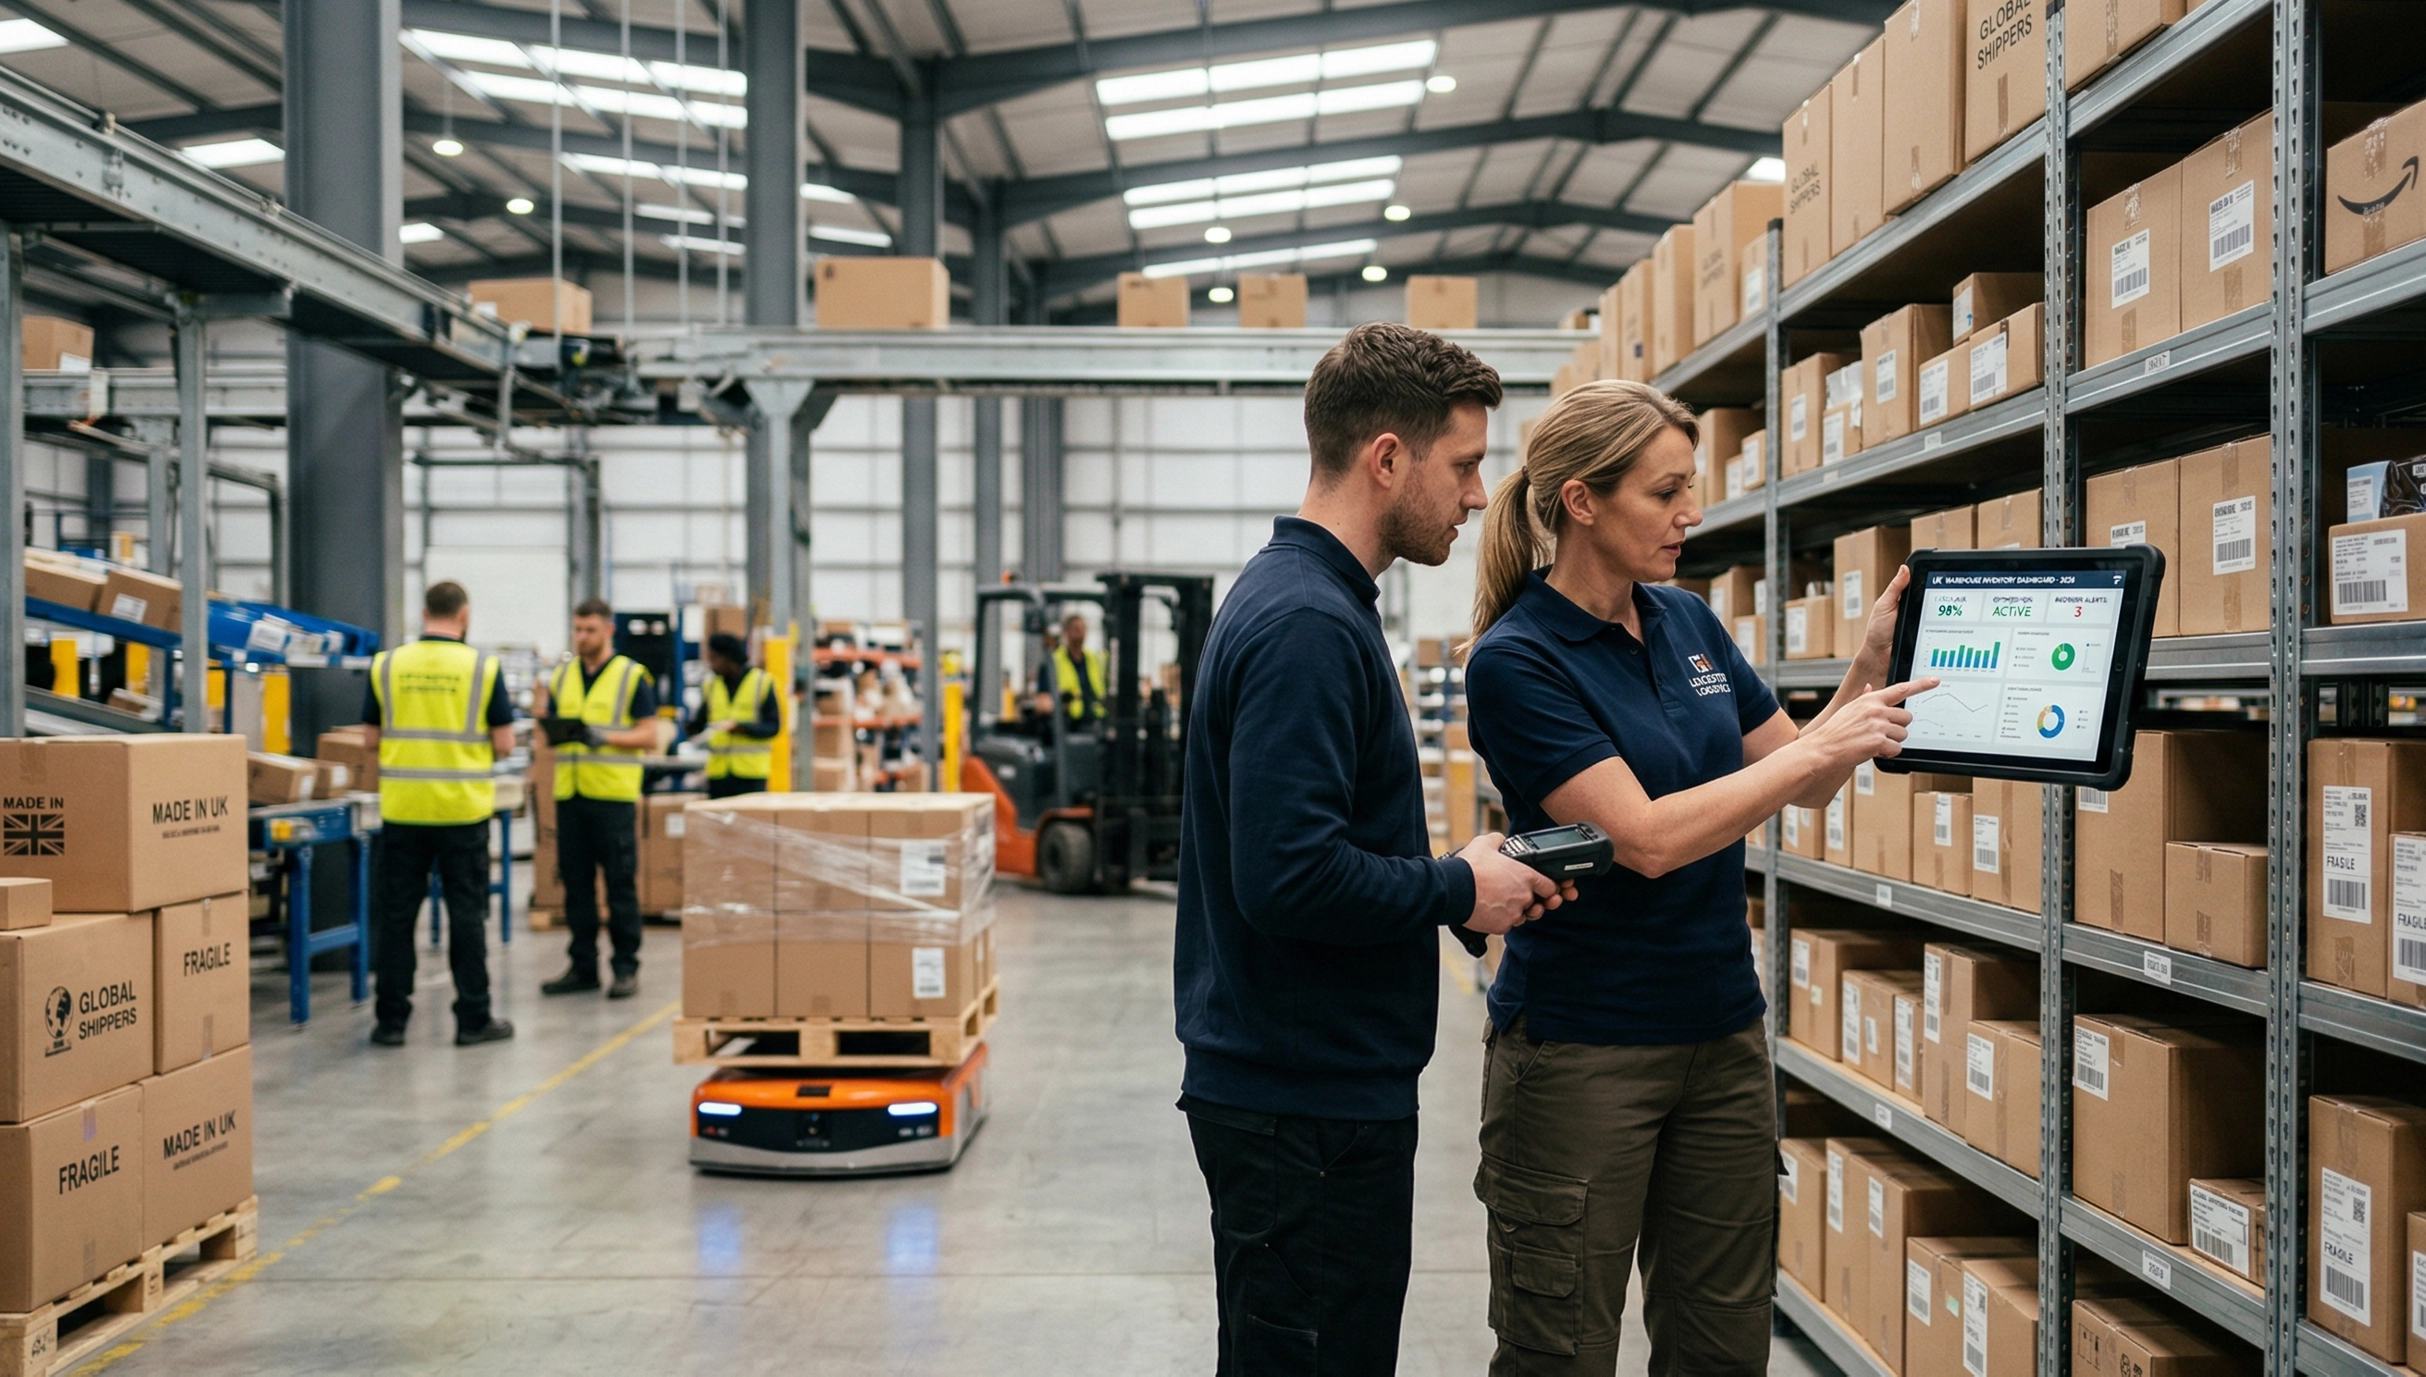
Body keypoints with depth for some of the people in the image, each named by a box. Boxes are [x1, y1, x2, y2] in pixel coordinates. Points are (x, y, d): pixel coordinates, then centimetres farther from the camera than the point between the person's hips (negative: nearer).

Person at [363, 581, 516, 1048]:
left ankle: (391, 1018, 13)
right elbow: (504, 743, -4)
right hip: (463, 810, -1)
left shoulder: (386, 665, 0)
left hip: (402, 811, 2)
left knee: (395, 914, 9)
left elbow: (371, 738, 5)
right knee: (466, 914, 6)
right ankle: (473, 1018, 11)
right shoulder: (483, 668, -5)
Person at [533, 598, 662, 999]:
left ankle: (626, 967, 6)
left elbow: (649, 736, -6)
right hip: (570, 795, 5)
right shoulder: (561, 676, 13)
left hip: (614, 796, -5)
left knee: (621, 884, -1)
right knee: (576, 884, 8)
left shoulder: (633, 676, -1)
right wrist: (542, 716, -7)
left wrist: (606, 736, -20)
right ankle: (582, 966, 16)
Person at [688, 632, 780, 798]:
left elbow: (773, 726, -6)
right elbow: (698, 722, 11)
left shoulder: (762, 682, -2)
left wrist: (741, 727, -19)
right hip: (718, 770, 4)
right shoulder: (712, 684, 12)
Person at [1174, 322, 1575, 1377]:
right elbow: (1291, 877, -28)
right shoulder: (1306, 626, -21)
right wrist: (1459, 890, -14)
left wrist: (1456, 869, 7)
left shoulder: (1308, 598, 13)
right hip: (1305, 1100, -10)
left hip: (1320, 1082, 10)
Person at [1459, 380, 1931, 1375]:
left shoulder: (1689, 624, 7)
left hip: (1722, 1032, 7)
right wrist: (1826, 743, -18)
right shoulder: (1515, 663, -15)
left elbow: (1806, 787, 15)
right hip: (1580, 1050, -7)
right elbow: (1646, 837, -23)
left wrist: (1868, 669, -1)